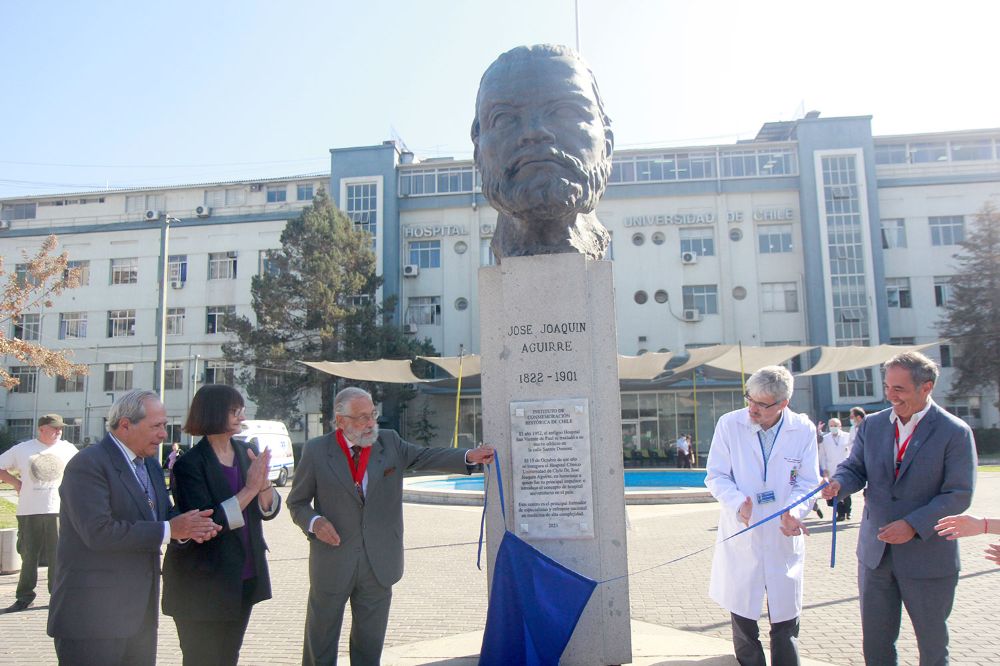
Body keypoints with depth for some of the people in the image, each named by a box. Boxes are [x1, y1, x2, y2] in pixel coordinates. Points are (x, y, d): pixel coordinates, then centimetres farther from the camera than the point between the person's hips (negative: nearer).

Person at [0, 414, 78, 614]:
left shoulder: (67, 449, 7)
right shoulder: (21, 449, 4)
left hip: (58, 510, 0)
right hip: (28, 512, 0)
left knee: (58, 555, 0)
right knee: (29, 555, 7)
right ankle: (24, 597, 17)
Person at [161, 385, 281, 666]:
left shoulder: (245, 452, 2)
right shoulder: (189, 465, -16)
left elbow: (269, 510, 1)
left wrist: (264, 482, -19)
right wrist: (249, 489, -26)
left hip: (243, 581, 6)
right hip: (202, 587, -6)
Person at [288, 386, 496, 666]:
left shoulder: (390, 442, 1)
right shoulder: (316, 450, -5)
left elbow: (425, 456, -6)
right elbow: (297, 502, 1)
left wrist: (468, 456, -21)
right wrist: (314, 522, -19)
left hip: (379, 563, 2)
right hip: (333, 561, -2)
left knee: (370, 642, 17)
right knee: (320, 641, 14)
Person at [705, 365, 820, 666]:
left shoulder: (803, 429, -3)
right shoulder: (729, 424, -5)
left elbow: (808, 482, 1)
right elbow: (716, 476, -2)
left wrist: (793, 511, -18)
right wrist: (738, 502, -21)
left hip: (784, 537, 0)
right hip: (741, 536, 0)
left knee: (785, 621, 8)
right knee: (743, 617, 10)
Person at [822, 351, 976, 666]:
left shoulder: (955, 433, -11)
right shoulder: (872, 425, 3)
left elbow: (959, 495, -14)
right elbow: (855, 468, 4)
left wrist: (913, 525, -23)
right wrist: (838, 484, -19)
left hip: (928, 557, -4)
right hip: (875, 553, 4)